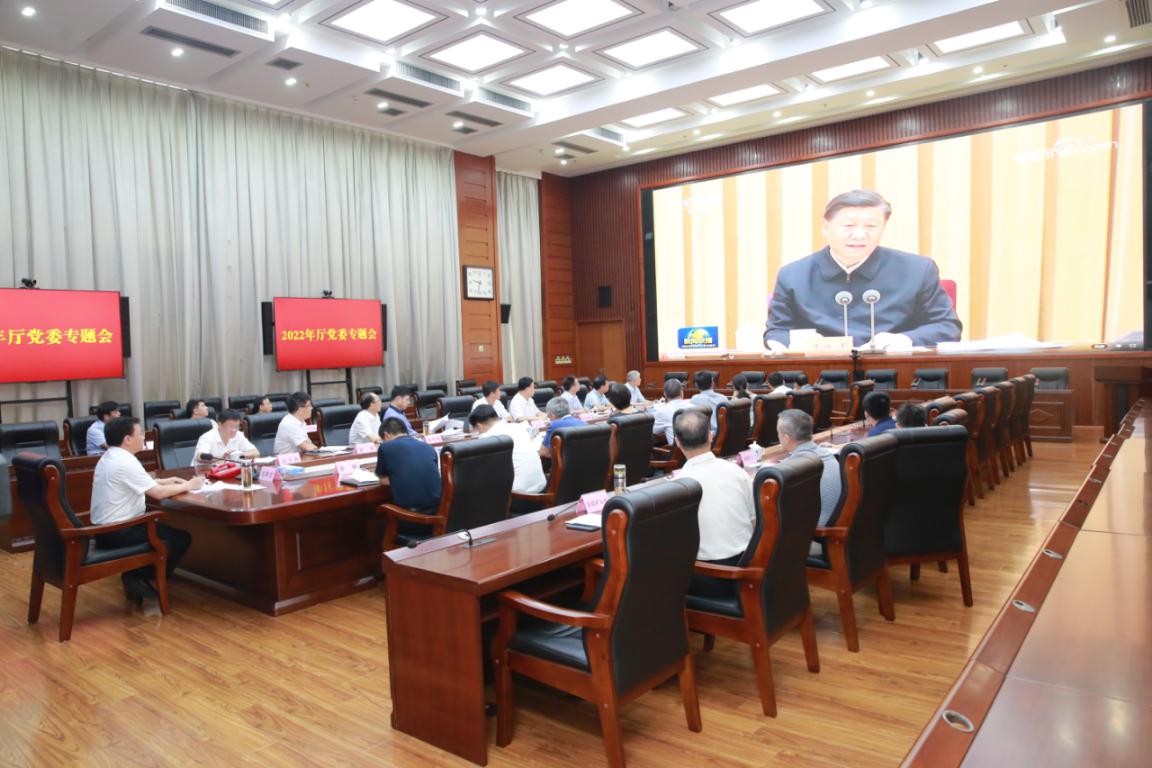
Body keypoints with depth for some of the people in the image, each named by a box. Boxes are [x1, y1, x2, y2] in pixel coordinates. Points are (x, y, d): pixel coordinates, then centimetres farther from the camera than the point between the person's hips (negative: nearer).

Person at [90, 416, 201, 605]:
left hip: (105, 529, 10)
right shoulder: (125, 462, -21)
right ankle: (140, 577, 3)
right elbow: (158, 493, -22)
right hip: (118, 532, -10)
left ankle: (137, 575, 14)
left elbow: (142, 484, 21)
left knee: (164, 528, 23)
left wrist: (166, 481, 12)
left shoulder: (109, 457, 10)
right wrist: (188, 486, -8)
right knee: (181, 538, -3)